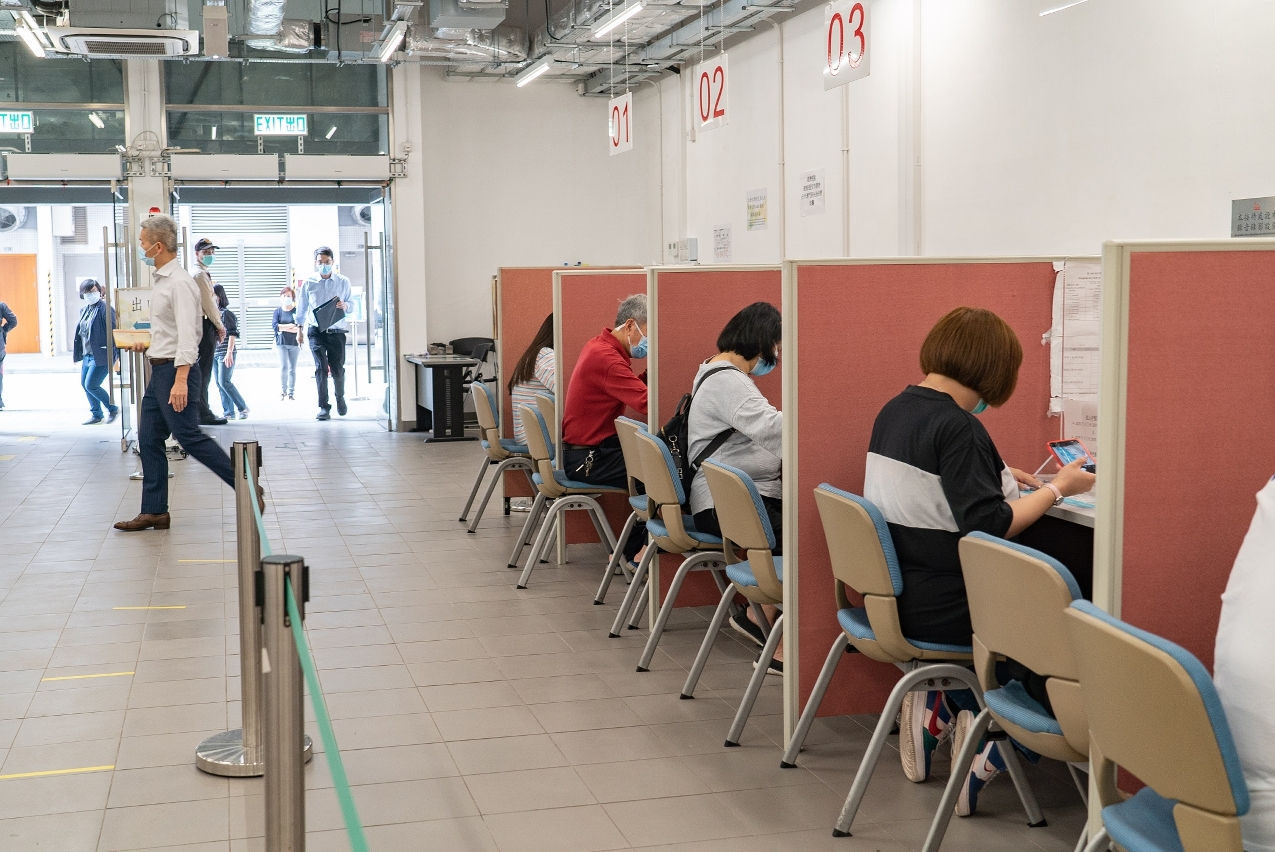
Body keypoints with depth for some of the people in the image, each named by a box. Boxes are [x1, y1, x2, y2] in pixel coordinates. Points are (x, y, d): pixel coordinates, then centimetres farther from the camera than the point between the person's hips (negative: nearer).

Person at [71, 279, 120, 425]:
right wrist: (75, 353, 20)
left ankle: (113, 409, 10)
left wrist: (118, 355, -20)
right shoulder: (83, 310, 11)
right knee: (84, 385, 12)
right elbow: (80, 333, 19)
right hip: (87, 355, 9)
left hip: (101, 356, -9)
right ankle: (96, 415, 26)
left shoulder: (105, 309, -14)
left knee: (91, 386, -9)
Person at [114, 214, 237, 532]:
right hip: (159, 370, 10)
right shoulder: (159, 280, 14)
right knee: (149, 439, 9)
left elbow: (187, 334, -24)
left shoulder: (180, 283, -17)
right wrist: (150, 344, 21)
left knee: (189, 437, -9)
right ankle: (154, 512, 13)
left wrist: (180, 381, -30)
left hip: (175, 370, -10)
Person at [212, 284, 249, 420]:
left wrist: (229, 352, -19)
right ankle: (228, 412, 8)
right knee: (219, 384, 5)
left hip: (225, 354, -8)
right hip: (214, 354, 8)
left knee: (224, 382, -11)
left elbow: (233, 333, -13)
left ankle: (243, 408, 1)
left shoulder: (226, 313, -8)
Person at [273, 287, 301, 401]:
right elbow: (274, 325, -7)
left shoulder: (297, 311, 2)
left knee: (292, 369, 4)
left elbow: (299, 328, -8)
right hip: (281, 343, 0)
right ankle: (282, 391, -1)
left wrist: (283, 328, -11)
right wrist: (290, 326, -11)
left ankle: (290, 392, 9)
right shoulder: (278, 311, 6)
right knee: (283, 367, -8)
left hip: (294, 343, 0)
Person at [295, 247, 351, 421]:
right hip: (316, 330, -1)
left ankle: (340, 397, 34)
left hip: (336, 331, 1)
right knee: (321, 367, -10)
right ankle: (324, 407, -6)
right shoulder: (309, 283, 1)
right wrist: (300, 331, 12)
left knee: (338, 368, 5)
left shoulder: (343, 282, 1)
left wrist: (345, 306, -15)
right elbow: (301, 308, 10)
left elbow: (351, 304, 9)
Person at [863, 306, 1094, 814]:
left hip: (891, 595, 9)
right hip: (938, 608, -9)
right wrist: (1056, 489, -11)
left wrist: (1000, 479, 21)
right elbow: (990, 527, -23)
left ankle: (938, 705, 14)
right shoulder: (956, 426, -20)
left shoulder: (894, 411, 7)